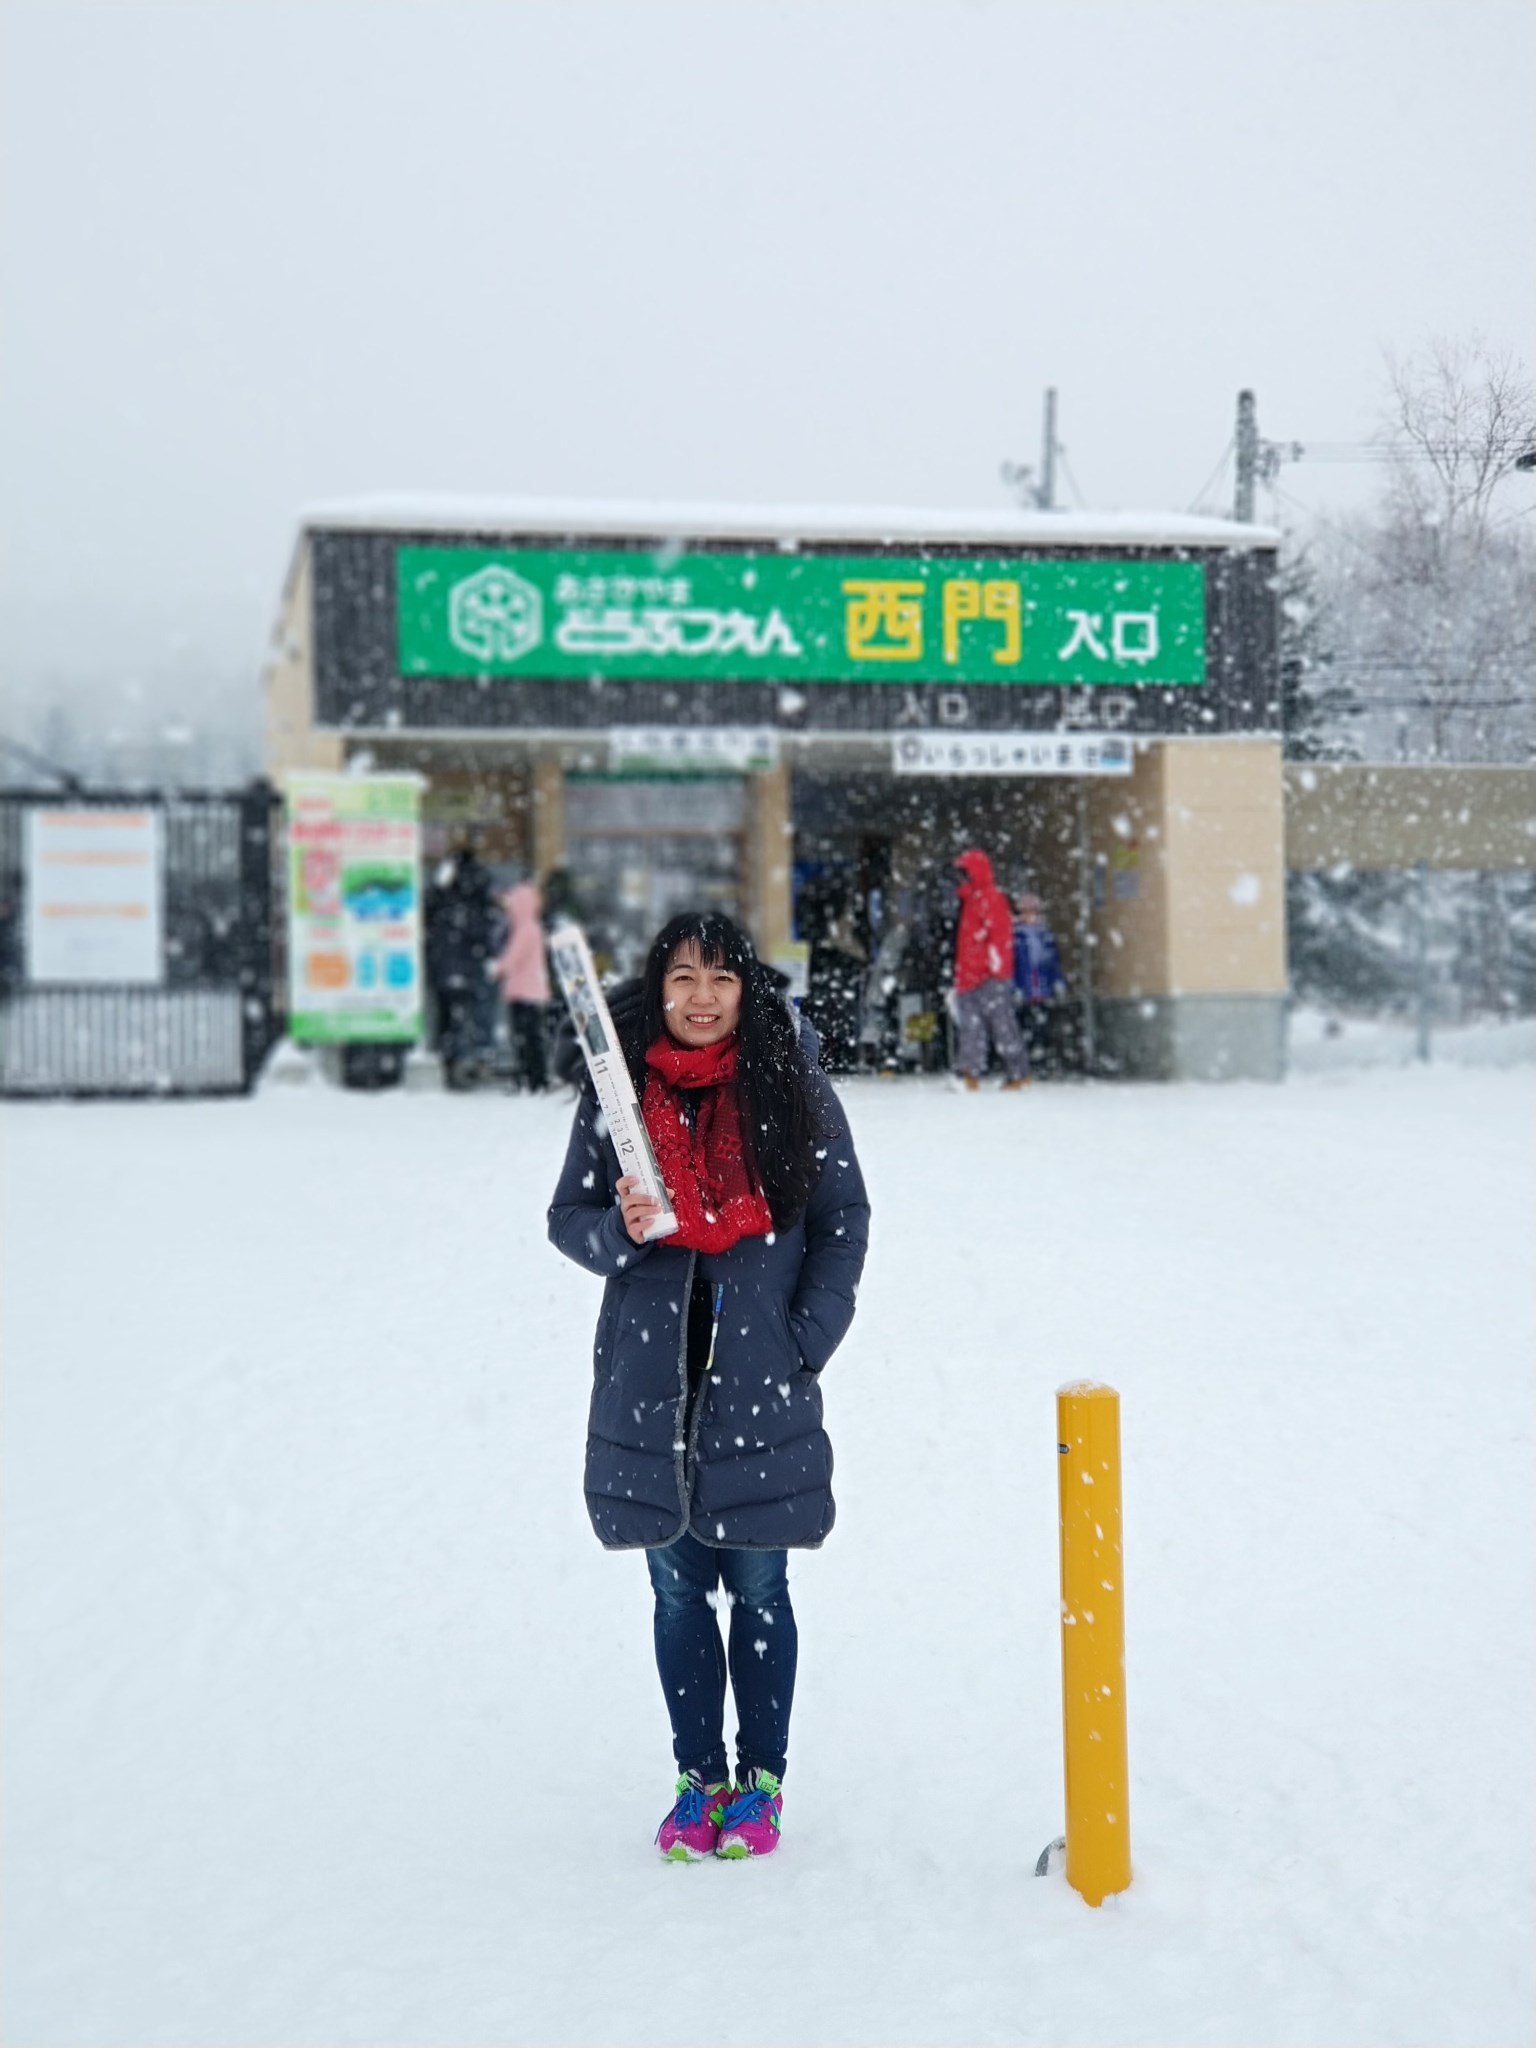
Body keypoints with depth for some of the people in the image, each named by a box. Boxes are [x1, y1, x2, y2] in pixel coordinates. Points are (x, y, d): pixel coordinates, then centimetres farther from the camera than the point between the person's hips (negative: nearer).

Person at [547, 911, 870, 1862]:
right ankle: (699, 1779, 23)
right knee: (678, 1588, 9)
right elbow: (568, 1216, 8)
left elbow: (844, 1219, 4)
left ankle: (761, 1782, 20)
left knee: (759, 1586, 5)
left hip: (761, 1380, -1)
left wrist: (805, 1340, -4)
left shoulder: (793, 1086, -1)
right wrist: (619, 1230, -15)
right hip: (654, 1377, 2)